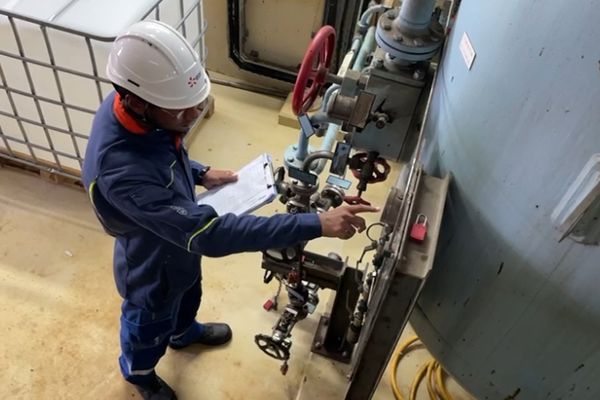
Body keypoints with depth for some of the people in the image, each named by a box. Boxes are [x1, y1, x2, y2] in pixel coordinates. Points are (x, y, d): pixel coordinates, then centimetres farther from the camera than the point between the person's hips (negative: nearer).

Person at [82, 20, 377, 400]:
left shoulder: (135, 109, -22)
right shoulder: (120, 171, -47)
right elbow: (209, 234, -48)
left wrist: (201, 173, -10)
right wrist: (316, 224, -49)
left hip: (179, 244, 7)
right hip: (152, 268, -6)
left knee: (188, 294, 36)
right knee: (149, 326, 27)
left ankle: (184, 332, 70)